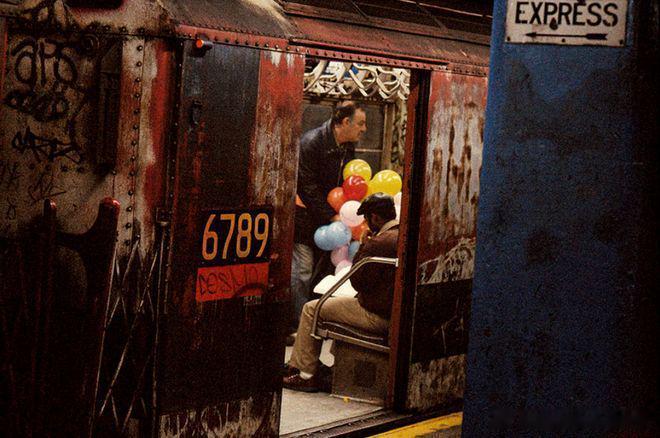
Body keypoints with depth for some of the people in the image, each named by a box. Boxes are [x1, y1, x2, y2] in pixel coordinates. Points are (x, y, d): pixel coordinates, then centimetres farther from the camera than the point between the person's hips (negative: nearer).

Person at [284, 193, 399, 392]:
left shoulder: (380, 243, -24)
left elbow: (358, 282, -16)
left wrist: (362, 247, -7)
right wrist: (368, 246, 13)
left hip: (377, 316, -10)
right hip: (394, 312, 10)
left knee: (311, 309, 4)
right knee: (329, 303, 28)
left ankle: (306, 375, 9)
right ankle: (295, 365, 32)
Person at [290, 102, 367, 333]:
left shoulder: (348, 147, 5)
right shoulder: (311, 142, -20)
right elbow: (308, 187, -20)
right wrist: (332, 217, -20)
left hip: (327, 215, 8)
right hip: (305, 216, -8)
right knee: (303, 267, -8)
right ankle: (298, 324, -2)